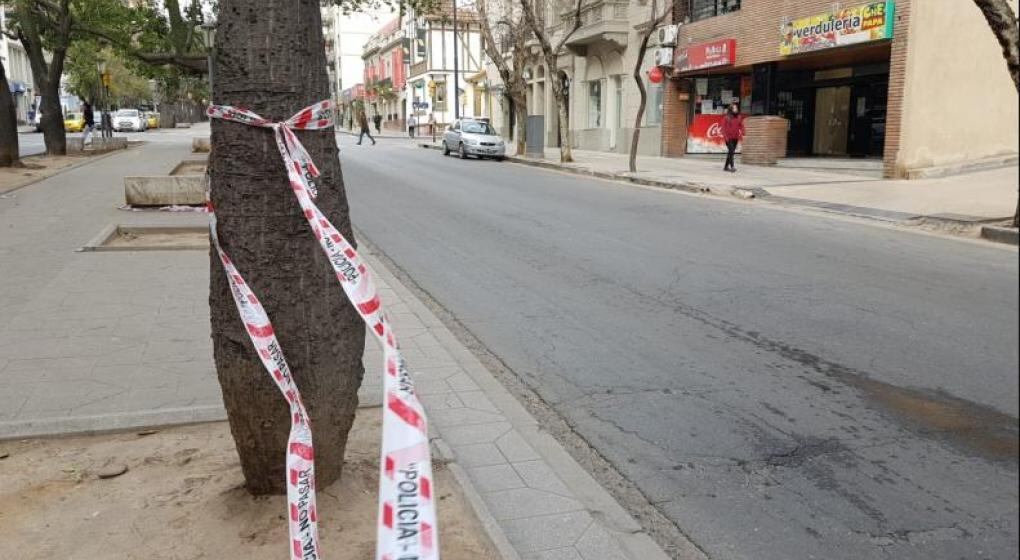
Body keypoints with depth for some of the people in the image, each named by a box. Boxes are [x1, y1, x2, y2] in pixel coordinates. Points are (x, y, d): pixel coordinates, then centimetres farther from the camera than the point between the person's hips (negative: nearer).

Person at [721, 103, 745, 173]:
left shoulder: (739, 117, 9)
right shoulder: (726, 118, -4)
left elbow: (741, 126, 10)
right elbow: (724, 127, -6)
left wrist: (741, 134, -2)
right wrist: (725, 136, -13)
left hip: (735, 138, 5)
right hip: (728, 137, -5)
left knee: (731, 152, 10)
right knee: (731, 151, -14)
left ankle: (726, 166, 20)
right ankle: (732, 167, -18)